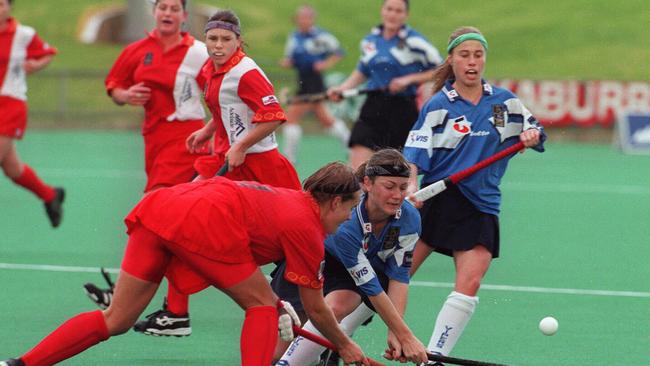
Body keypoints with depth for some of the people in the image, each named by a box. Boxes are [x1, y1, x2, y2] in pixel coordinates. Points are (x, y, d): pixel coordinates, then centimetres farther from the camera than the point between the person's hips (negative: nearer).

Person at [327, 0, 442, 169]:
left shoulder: (414, 41, -6)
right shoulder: (369, 41, 9)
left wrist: (409, 79, -13)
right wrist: (342, 88, 11)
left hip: (404, 109, -3)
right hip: (374, 107, 3)